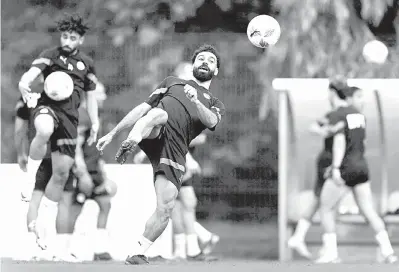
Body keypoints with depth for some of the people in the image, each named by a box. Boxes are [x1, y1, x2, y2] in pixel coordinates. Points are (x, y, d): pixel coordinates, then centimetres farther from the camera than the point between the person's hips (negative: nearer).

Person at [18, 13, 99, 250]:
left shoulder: (86, 64, 16)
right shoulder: (51, 56, 5)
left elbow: (91, 96, 23)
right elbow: (31, 74, -12)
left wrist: (95, 125, 14)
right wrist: (25, 86, -35)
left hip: (69, 116, 4)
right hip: (48, 106, -4)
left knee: (62, 172, 3)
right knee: (44, 131, -42)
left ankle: (46, 219, 18)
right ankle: (29, 175, -23)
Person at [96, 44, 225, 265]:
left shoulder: (215, 105, 26)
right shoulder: (172, 82, 30)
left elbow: (211, 121, 2)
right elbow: (143, 108, 26)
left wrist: (196, 102, -19)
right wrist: (112, 133, 19)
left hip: (175, 150, 1)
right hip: (154, 134, -1)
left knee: (166, 207, -14)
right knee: (159, 114, -37)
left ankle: (139, 254, -3)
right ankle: (130, 143, -63)